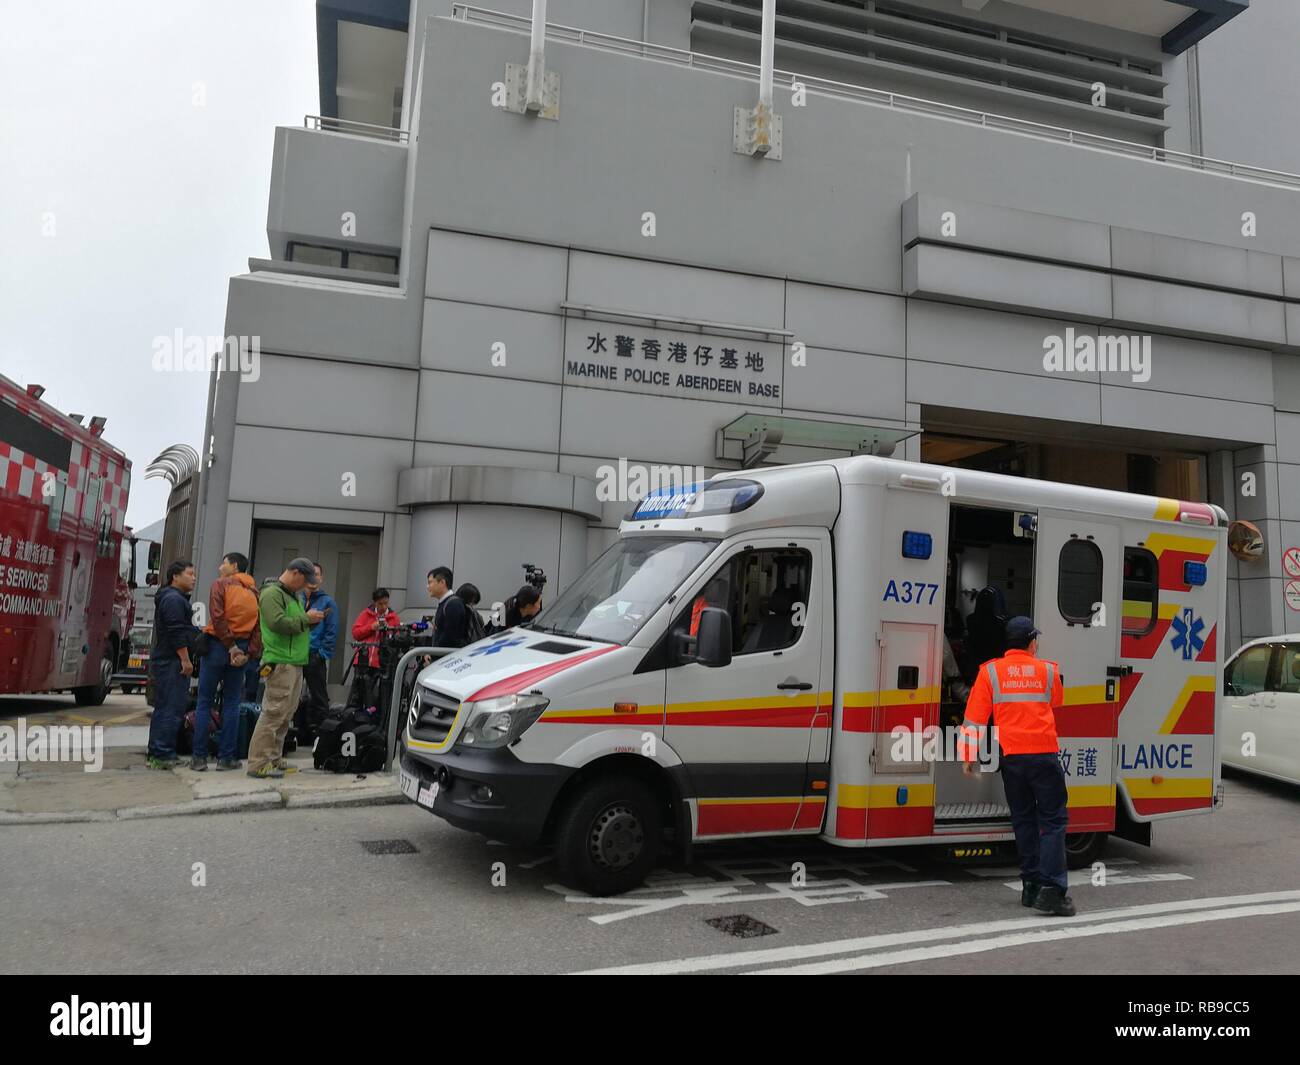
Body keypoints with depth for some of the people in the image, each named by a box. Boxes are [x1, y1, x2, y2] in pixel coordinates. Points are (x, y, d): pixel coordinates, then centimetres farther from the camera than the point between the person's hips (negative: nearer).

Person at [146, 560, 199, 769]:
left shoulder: (174, 598, 21)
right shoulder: (173, 599, -14)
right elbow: (176, 633, -20)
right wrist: (186, 660, -20)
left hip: (164, 661, 12)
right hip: (172, 662, -12)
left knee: (162, 708, 14)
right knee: (171, 708, -11)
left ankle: (157, 754, 20)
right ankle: (162, 755, -10)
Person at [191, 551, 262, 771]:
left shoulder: (220, 584, -1)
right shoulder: (254, 592, 12)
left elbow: (217, 617, -14)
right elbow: (259, 626, 2)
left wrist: (230, 646, -12)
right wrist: (249, 653, -3)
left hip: (217, 645, -4)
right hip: (241, 650, 4)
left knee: (204, 702, 3)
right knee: (231, 704, 8)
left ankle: (199, 757, 3)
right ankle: (226, 757, 6)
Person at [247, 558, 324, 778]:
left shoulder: (293, 595, 23)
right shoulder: (272, 593, -8)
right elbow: (278, 623, -21)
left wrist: (311, 621, 8)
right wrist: (306, 618, -12)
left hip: (295, 662, 10)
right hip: (280, 662, -10)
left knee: (286, 714, 12)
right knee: (274, 712, -11)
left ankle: (273, 758, 17)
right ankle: (258, 763, -9)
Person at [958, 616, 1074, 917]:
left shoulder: (990, 672, 1)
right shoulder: (1049, 670, 4)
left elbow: (974, 717, -2)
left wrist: (967, 755, 3)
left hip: (1011, 757, 1)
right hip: (1044, 755, -1)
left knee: (1024, 821, 14)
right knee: (1053, 821, 2)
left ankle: (1031, 886, 16)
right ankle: (1051, 889, -9)